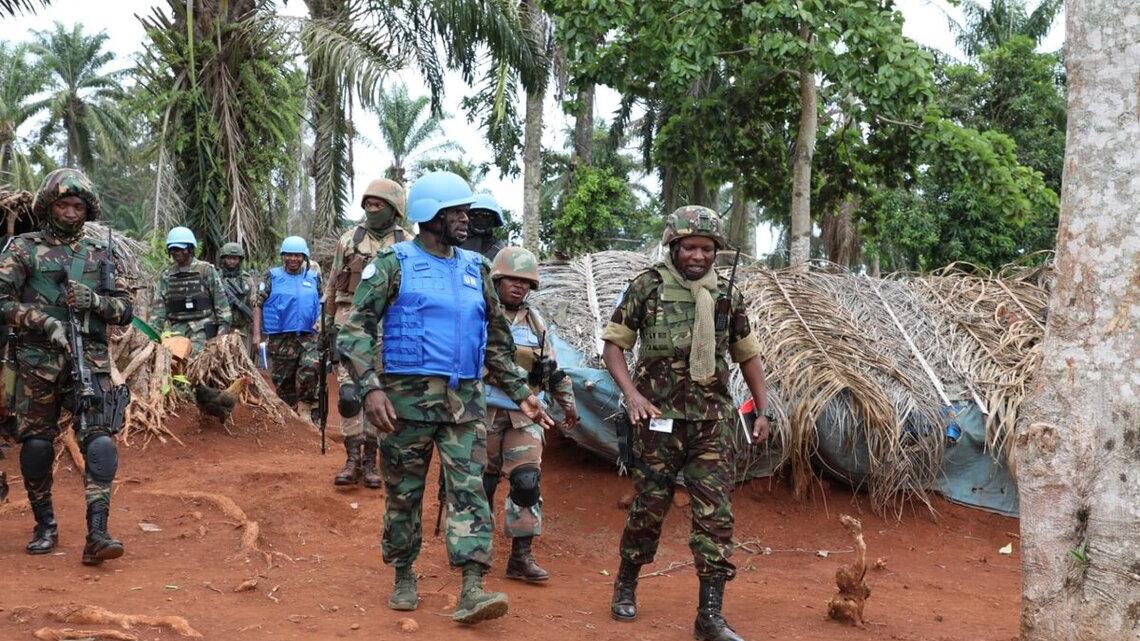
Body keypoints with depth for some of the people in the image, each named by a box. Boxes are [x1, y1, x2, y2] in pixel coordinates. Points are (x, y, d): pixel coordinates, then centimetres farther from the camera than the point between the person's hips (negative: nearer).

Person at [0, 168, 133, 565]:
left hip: (90, 361, 1)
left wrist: (94, 300, -8)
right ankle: (45, 527, 22)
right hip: (38, 363, -1)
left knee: (99, 442, -13)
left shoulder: (98, 254, 12)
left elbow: (125, 310, 12)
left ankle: (97, 534, -16)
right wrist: (42, 320, -16)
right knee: (36, 445, 5)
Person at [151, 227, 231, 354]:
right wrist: (154, 333, 4)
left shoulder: (206, 270, 3)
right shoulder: (166, 275, 14)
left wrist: (223, 327, -4)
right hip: (177, 329, 4)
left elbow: (220, 300, 3)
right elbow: (158, 306, 12)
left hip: (202, 329, -3)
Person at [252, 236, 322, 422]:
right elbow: (258, 305, 1)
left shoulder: (314, 278, 10)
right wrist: (257, 334, -7)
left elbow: (322, 303, 20)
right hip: (280, 339, 0)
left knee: (310, 367, -25)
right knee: (283, 381, 5)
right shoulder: (272, 276, 3)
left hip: (308, 336, 1)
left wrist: (320, 320, -1)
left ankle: (305, 407, -10)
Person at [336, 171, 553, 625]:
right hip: (407, 395, -3)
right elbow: (356, 330, -7)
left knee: (469, 488, -7)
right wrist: (371, 387, -20)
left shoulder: (476, 270, 12)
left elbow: (496, 340, 20)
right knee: (404, 492, 7)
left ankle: (472, 591, -11)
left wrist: (520, 393, 14)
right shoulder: (393, 264, -2)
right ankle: (404, 577, 24)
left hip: (465, 400, 3)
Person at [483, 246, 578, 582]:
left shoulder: (535, 321, 12)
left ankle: (521, 557, 2)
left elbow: (553, 369, 21)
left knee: (527, 482, -3)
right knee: (481, 482, 5)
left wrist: (568, 404, 25)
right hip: (485, 412, -4)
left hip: (525, 415, 4)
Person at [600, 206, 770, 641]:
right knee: (649, 508, 6)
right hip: (660, 419, -2)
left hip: (712, 423, 3)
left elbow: (748, 355, 17)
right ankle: (625, 586, 29)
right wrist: (632, 394, -14)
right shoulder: (648, 287, -3)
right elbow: (613, 345, -1)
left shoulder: (727, 296, 7)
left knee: (715, 515, -4)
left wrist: (762, 411, 11)